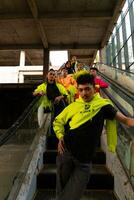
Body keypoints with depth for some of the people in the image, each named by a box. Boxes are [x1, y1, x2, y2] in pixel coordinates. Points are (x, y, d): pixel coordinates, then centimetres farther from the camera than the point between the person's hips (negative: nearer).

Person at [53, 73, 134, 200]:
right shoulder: (73, 106, 2)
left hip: (84, 160, -1)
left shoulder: (103, 105, -2)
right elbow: (57, 121, 10)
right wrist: (60, 137, -4)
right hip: (65, 152, 2)